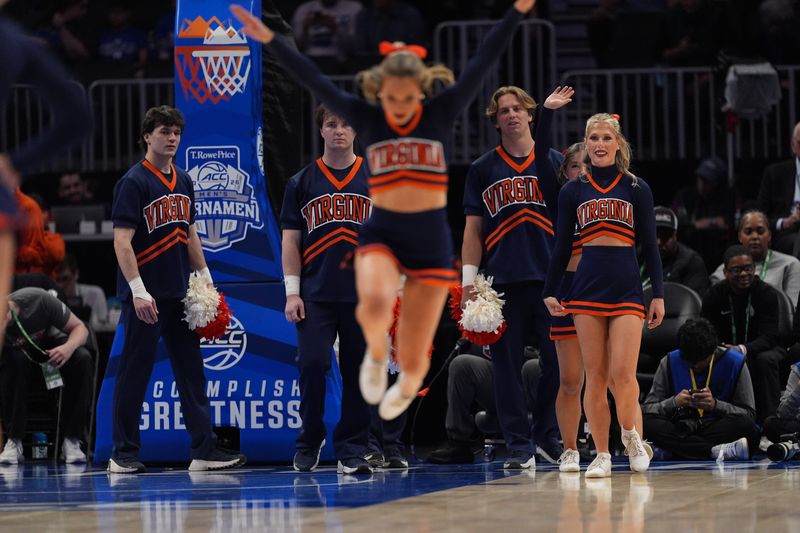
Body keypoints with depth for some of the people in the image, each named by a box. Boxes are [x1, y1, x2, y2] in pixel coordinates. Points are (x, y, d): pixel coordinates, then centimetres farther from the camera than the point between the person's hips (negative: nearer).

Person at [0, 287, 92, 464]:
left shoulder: (39, 300, -33)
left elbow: (80, 328, -19)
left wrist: (69, 347, -43)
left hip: (52, 347, 1)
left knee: (82, 358, -31)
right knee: (15, 361, -37)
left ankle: (72, 441, -22)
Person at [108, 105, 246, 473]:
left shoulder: (183, 181, 12)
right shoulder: (134, 182, -11)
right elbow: (122, 241, -16)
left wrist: (204, 277, 16)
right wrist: (137, 290, -22)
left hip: (179, 292, 7)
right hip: (145, 295, -7)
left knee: (191, 370, 7)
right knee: (134, 373, -1)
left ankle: (204, 450, 9)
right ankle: (123, 454, 5)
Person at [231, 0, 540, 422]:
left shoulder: (441, 112, -4)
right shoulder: (366, 117, -2)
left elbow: (483, 62, -10)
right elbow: (313, 79, -6)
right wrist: (269, 39, -14)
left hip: (431, 241, 0)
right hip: (381, 235, 0)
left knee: (412, 361, 2)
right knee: (374, 304, -36)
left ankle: (407, 383, 42)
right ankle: (375, 353, 1)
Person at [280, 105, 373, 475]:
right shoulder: (302, 183, 9)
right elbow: (290, 241, 7)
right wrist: (292, 292, -2)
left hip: (364, 297, 0)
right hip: (316, 296, 0)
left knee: (359, 374, 1)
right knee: (312, 365, -9)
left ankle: (351, 452, 8)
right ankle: (308, 444, 7)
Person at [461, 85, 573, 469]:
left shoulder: (553, 162, 10)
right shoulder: (483, 169, 10)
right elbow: (473, 228, 8)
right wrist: (468, 281, 0)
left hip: (550, 277, 0)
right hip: (503, 282, 0)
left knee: (557, 362, -2)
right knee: (507, 366, 0)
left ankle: (547, 437, 13)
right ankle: (519, 446, 5)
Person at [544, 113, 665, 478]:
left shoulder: (636, 188, 6)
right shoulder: (572, 191, 9)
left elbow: (650, 246, 6)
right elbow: (561, 247, 13)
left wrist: (658, 294, 1)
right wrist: (549, 292, 8)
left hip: (627, 288, -1)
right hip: (587, 287, 1)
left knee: (623, 373, -13)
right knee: (595, 376, 0)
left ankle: (632, 436, 11)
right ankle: (601, 455, 5)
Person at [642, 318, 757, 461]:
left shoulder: (734, 362, -4)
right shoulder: (670, 362, 0)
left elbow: (749, 414, -5)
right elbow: (647, 409, -2)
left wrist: (715, 405, -22)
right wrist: (674, 402, -22)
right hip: (681, 431, 2)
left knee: (746, 425, -33)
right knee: (649, 423, -31)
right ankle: (716, 451, -40)